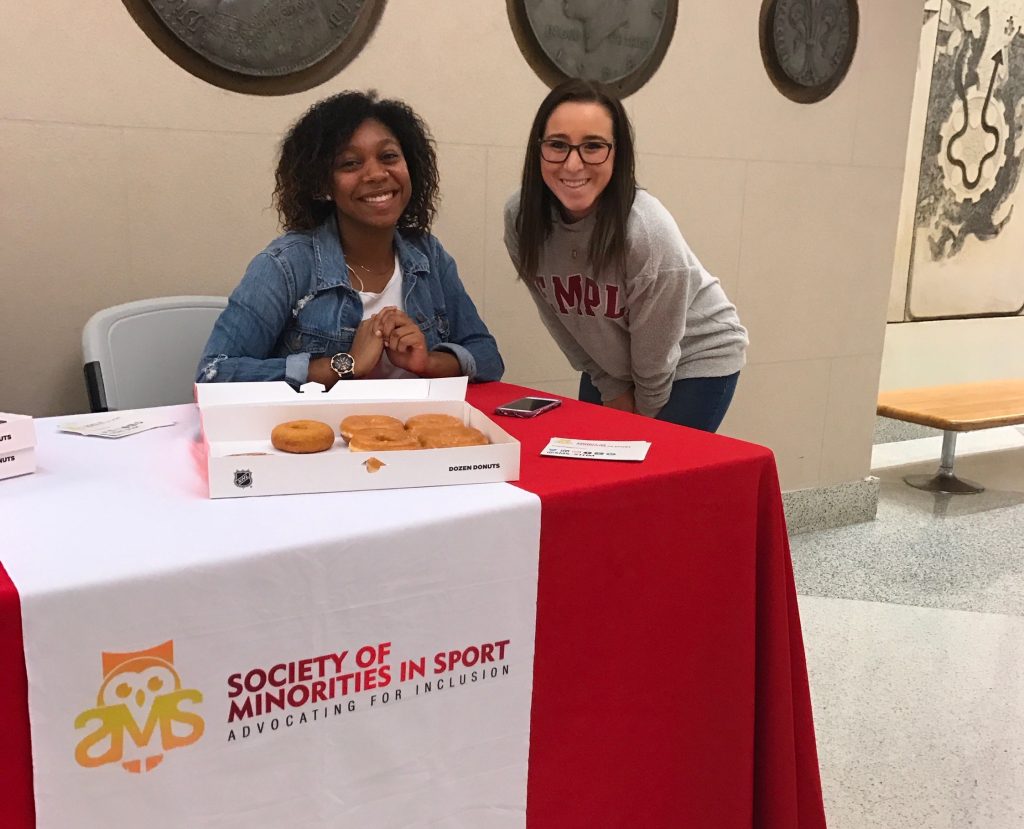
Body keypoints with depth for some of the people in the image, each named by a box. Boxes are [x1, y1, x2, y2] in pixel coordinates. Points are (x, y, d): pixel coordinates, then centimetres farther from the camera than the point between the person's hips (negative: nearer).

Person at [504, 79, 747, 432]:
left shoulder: (647, 231, -32)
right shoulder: (521, 217, -18)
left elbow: (655, 352, -18)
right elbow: (559, 319, -4)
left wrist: (645, 410, -5)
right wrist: (610, 388, 1)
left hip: (696, 360, -4)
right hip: (608, 364, 4)